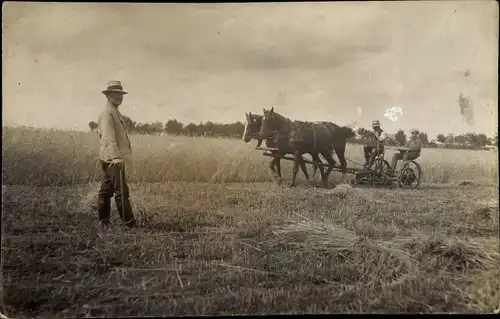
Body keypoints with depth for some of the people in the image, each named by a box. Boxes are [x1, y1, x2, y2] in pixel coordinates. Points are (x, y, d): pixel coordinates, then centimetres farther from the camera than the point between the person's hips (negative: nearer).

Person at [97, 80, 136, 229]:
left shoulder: (116, 112, 18)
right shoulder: (107, 113, -12)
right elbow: (109, 137, -23)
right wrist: (116, 157, -31)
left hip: (111, 159, 10)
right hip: (113, 159, -10)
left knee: (106, 190, 12)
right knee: (121, 191, -8)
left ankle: (103, 221, 19)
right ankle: (129, 222, -6)